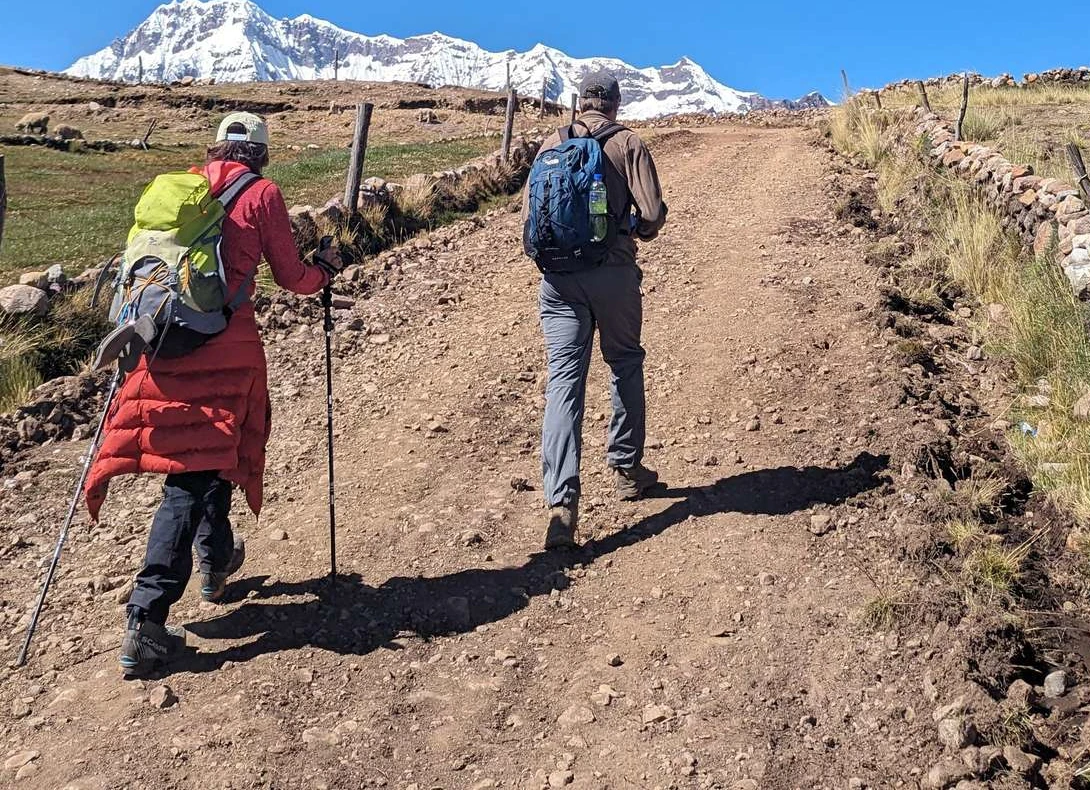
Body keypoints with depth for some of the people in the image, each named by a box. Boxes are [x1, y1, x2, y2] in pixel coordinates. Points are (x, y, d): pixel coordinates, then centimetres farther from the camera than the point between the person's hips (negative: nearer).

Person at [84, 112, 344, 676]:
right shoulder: (261, 194, 1)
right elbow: (292, 278, 3)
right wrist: (326, 269, 24)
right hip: (224, 344, -5)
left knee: (197, 454, 22)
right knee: (198, 473, -1)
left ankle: (216, 562, 42)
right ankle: (146, 619, -5)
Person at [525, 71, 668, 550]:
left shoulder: (552, 145, 10)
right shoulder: (628, 144, 2)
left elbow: (528, 212, 9)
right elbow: (652, 214, -7)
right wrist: (638, 230, 15)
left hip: (558, 274, 2)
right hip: (613, 272, -1)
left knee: (564, 380, -2)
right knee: (625, 366, 19)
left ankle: (561, 504, -10)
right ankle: (626, 469, 30)